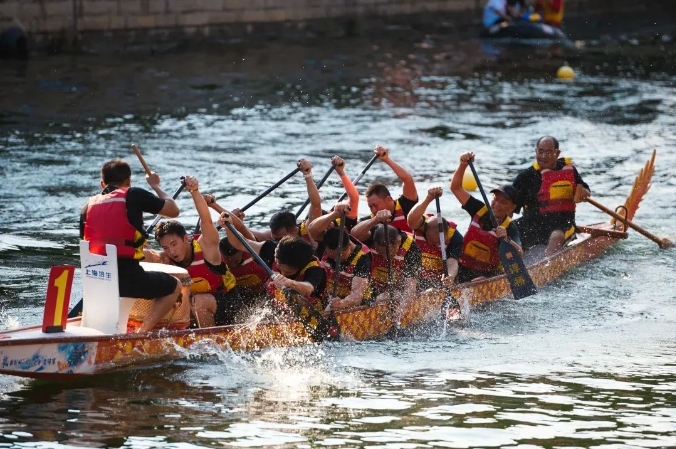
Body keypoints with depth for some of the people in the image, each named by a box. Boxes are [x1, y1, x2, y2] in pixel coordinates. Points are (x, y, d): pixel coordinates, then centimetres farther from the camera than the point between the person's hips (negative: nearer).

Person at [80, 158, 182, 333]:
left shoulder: (88, 206, 13)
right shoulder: (133, 196, -1)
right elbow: (173, 210, 7)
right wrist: (155, 185, 24)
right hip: (127, 277, -6)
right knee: (175, 286, 18)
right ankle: (142, 332, -1)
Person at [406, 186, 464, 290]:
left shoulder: (455, 237, -12)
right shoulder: (421, 224, -14)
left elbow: (452, 262, -24)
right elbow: (412, 219, -38)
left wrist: (451, 276, -48)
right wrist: (428, 199, -53)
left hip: (440, 281, 0)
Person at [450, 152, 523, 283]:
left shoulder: (510, 229, -7)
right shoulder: (480, 211, 6)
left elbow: (519, 254, -24)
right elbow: (455, 188, 7)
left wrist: (507, 240, -43)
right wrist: (463, 165, -8)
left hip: (489, 275, -4)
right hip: (463, 271, 4)